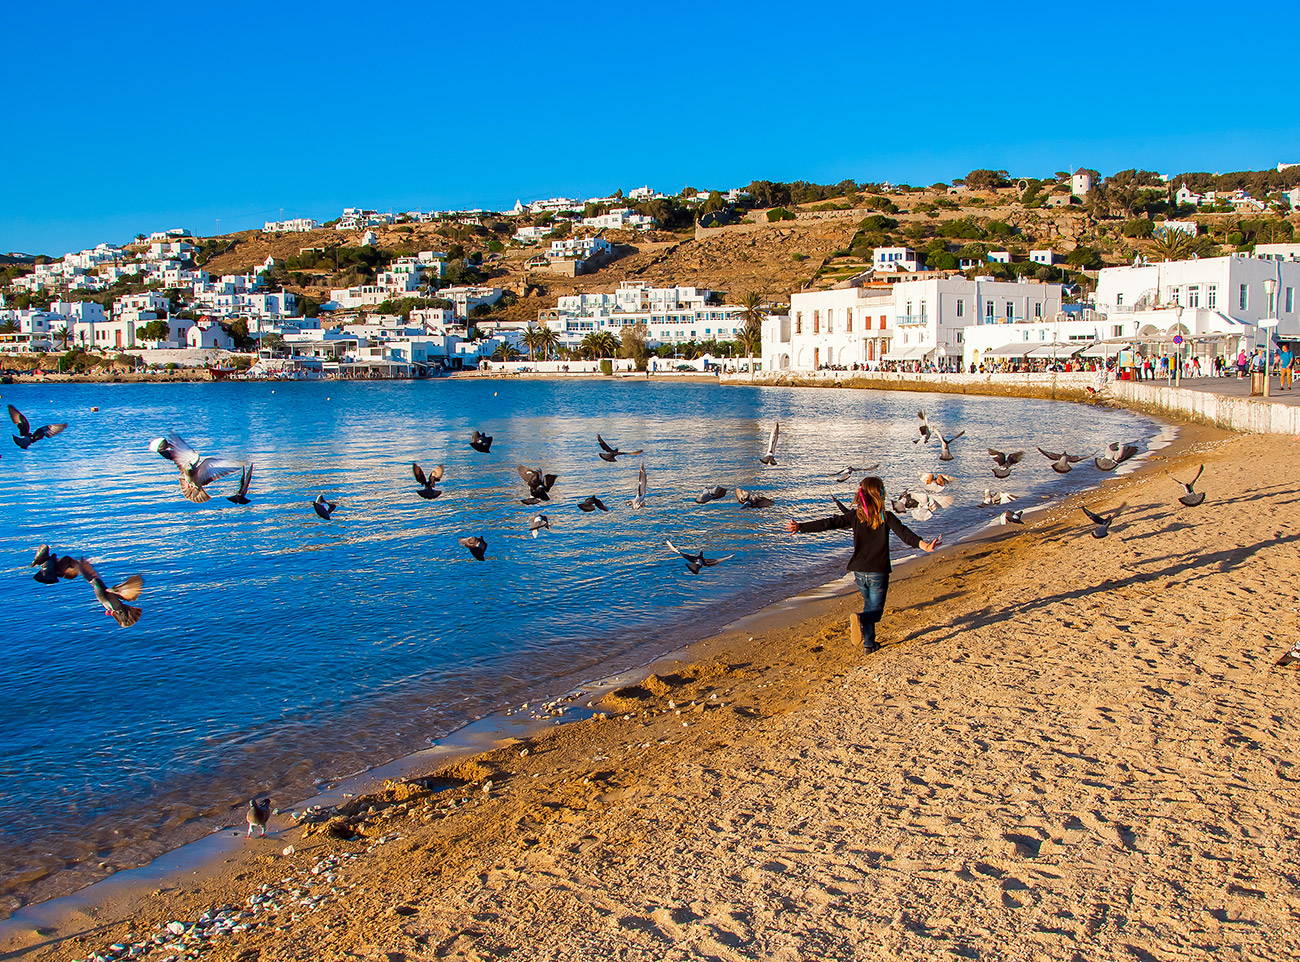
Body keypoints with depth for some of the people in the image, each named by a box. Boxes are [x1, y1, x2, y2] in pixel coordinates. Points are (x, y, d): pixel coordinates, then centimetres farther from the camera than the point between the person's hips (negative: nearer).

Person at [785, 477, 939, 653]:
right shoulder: (886, 517, -8)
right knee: (875, 611, 4)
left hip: (859, 572, 3)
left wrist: (800, 527, 4)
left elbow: (828, 523, -2)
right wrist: (923, 545, -35)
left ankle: (868, 644, 20)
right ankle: (860, 619, -30)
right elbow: (904, 533, -23)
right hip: (878, 573, -3)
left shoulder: (855, 516, -1)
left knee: (869, 605, 23)